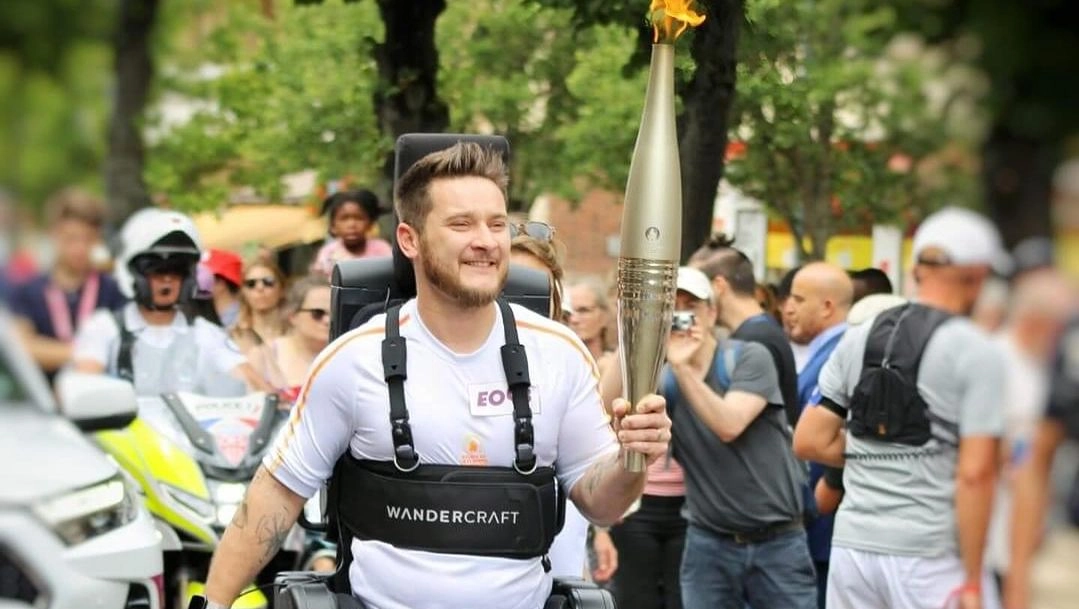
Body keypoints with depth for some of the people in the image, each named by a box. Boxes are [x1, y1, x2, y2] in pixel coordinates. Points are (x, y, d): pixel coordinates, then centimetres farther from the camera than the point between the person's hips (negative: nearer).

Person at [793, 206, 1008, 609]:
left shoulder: (857, 339, 10)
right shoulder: (977, 354, -7)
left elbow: (809, 442, 8)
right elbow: (974, 474, -14)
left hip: (853, 544, 6)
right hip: (929, 555, -6)